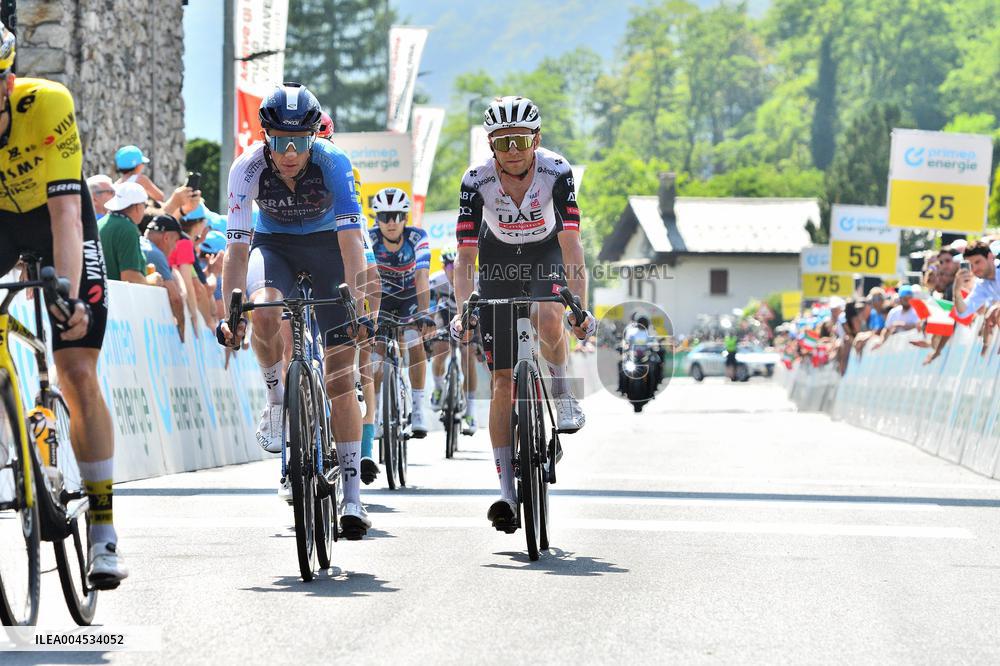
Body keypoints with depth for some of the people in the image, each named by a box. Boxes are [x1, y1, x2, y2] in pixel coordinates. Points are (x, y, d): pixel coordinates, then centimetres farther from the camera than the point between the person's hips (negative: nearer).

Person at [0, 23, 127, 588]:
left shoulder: (49, 105, -34)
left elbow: (65, 214, -35)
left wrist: (69, 297, -46)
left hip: (55, 218, -2)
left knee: (78, 372, -11)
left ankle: (104, 531, -6)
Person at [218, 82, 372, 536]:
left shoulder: (332, 162, -29)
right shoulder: (249, 167, -26)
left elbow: (350, 239, -35)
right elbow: (236, 247, -27)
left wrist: (358, 307, -45)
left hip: (325, 245, -1)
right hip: (273, 244, 1)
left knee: (340, 377, -6)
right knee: (264, 312, -36)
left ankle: (352, 495, -1)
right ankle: (275, 400, -7)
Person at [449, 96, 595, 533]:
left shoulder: (557, 173, -27)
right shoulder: (477, 181, -26)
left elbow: (571, 245, -31)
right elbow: (465, 256, -24)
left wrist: (581, 307, -41)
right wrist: (462, 313, -37)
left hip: (545, 255, -1)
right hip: (498, 262, 1)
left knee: (548, 319, -36)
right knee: (503, 382, -4)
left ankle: (563, 396, -6)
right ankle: (507, 493, 0)